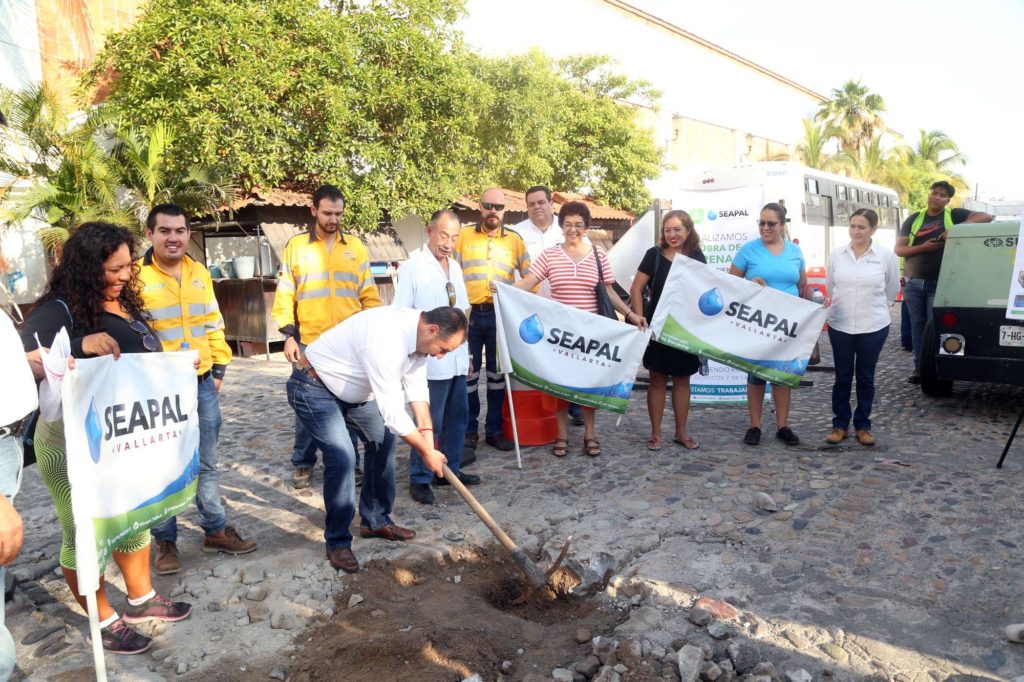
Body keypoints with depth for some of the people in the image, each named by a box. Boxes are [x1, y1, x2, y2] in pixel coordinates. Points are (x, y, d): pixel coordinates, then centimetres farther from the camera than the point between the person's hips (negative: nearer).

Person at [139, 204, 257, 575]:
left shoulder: (200, 273, 9)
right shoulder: (135, 276, -8)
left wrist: (219, 368, 11)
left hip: (202, 384, 5)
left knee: (206, 464, 14)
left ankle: (215, 530, 26)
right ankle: (165, 541, 21)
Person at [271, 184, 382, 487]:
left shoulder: (356, 246, 8)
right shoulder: (296, 246, 3)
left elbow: (369, 295, 10)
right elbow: (284, 295, 2)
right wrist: (289, 335, -6)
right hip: (309, 344, -1)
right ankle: (303, 464, 22)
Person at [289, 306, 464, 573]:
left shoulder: (418, 332, -10)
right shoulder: (386, 341, -38)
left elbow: (416, 385, -4)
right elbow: (392, 411, -33)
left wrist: (427, 432, -15)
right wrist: (427, 452, -23)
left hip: (351, 390, 10)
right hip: (313, 388, -9)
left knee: (383, 439, 12)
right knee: (342, 457, -20)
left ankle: (375, 521, 26)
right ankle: (337, 541, -1)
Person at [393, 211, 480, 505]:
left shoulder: (455, 267, 12)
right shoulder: (412, 267, -9)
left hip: (456, 359, 7)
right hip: (430, 361, -7)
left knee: (457, 417, 14)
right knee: (429, 423, -2)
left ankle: (449, 469, 27)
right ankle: (419, 479, 10)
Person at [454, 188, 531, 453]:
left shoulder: (514, 240, 8)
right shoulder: (464, 236, 5)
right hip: (469, 314, -1)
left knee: (497, 373, 8)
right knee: (468, 372, 4)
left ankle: (495, 428, 18)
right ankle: (469, 428, 16)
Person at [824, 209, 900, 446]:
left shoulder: (886, 256, -6)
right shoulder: (836, 255, -2)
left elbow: (892, 290, 9)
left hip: (874, 326, -1)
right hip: (840, 325, 1)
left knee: (865, 378, 9)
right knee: (842, 377, 8)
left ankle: (863, 425, 21)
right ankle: (840, 424, 19)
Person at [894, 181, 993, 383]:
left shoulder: (954, 215, 2)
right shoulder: (914, 219, 8)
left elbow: (986, 217, -9)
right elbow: (899, 249, 3)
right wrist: (923, 247, -14)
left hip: (939, 284, -3)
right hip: (913, 283, 3)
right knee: (917, 325, 6)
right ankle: (919, 367, 11)